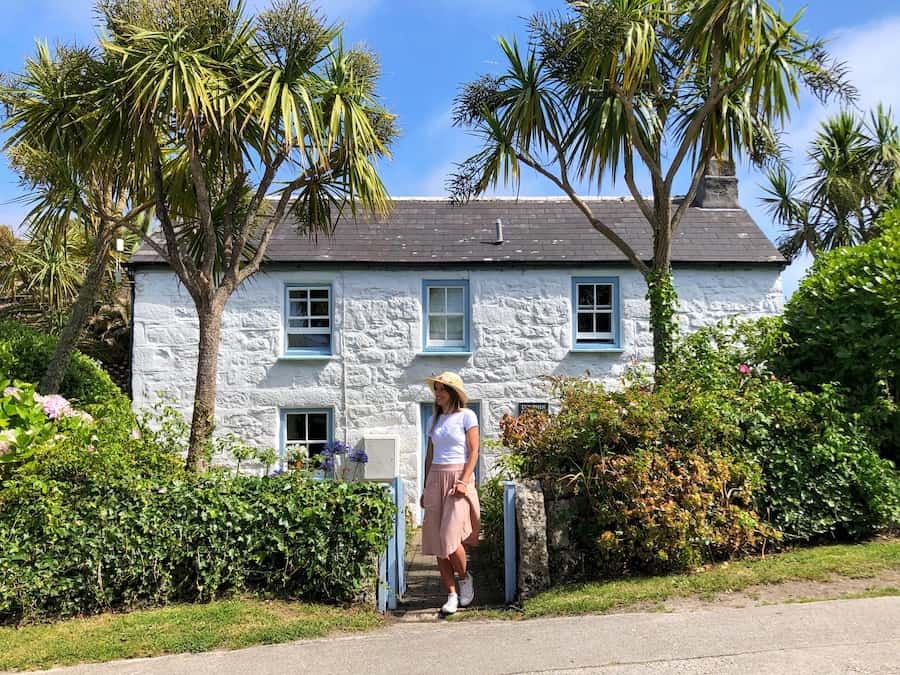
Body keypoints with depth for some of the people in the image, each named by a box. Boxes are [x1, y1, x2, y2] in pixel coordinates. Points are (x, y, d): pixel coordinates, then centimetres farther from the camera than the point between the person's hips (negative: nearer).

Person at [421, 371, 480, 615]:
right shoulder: (435, 419, 14)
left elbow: (473, 451, -6)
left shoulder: (466, 416, -1)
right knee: (436, 541, 1)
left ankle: (465, 578, 14)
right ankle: (452, 595, 8)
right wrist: (425, 488, 12)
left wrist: (464, 481, -16)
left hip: (458, 478, -5)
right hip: (435, 480, 6)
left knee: (450, 539, -13)